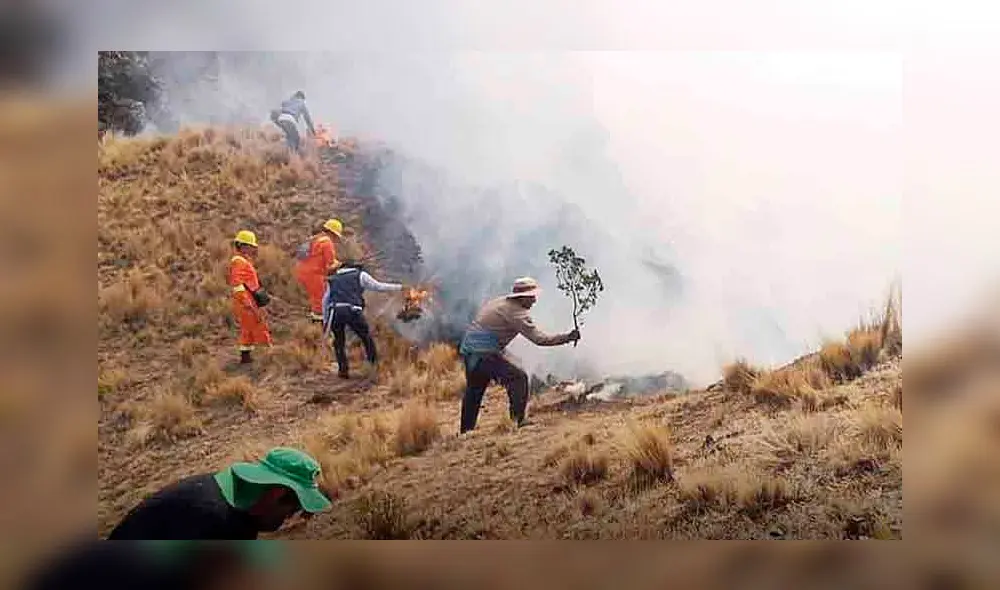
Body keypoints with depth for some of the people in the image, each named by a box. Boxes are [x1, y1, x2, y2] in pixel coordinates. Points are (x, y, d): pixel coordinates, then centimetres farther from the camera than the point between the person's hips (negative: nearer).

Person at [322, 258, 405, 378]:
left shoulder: (333, 279, 29)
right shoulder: (360, 275, 20)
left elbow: (325, 301, 26)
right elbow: (378, 286, 15)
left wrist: (325, 321, 29)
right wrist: (399, 287, 23)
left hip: (335, 312, 2)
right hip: (353, 311, -2)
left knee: (339, 342, 21)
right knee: (367, 339, 16)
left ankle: (343, 369, 13)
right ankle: (375, 365, 14)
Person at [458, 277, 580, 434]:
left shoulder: (499, 302, 16)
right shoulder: (517, 312, -13)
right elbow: (539, 338, -17)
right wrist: (568, 337, -14)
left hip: (468, 350, 10)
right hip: (484, 352, -10)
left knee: (474, 390, 21)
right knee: (518, 377, -8)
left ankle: (465, 430, 30)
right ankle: (518, 420, -10)